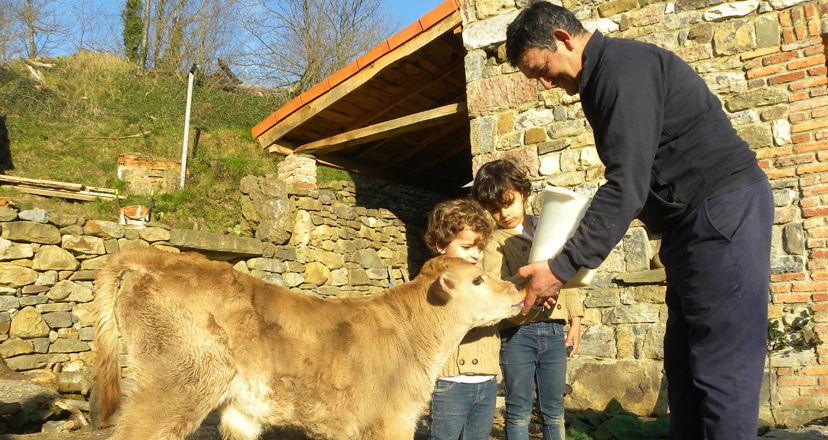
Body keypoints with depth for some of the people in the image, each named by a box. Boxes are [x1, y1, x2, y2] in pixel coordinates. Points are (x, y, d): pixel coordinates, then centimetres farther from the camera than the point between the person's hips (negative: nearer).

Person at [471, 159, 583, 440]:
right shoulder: (494, 240, -1)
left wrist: (575, 319, 12)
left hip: (554, 330, 4)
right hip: (517, 333, -3)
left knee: (554, 412, 12)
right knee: (519, 413, 7)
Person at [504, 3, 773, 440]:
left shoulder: (624, 65, -15)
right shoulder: (603, 77, 16)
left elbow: (628, 185, -23)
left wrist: (562, 266, -22)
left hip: (724, 209, -10)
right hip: (693, 221, 10)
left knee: (720, 369, -7)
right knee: (683, 366, 12)